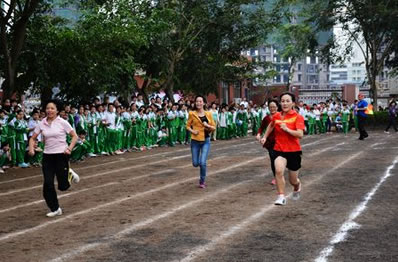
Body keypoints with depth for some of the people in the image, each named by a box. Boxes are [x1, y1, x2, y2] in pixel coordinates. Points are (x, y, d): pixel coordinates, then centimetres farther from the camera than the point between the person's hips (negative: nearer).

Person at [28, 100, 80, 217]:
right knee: (48, 184, -4)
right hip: (47, 156, 3)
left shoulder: (62, 123, -7)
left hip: (61, 155, -3)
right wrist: (31, 148, -9)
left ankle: (69, 174, 33)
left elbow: (74, 136, -1)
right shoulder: (41, 124, 3)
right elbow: (33, 138, 10)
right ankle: (55, 209, 13)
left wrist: (69, 148, -15)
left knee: (63, 186, -1)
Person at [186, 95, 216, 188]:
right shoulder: (192, 114, -2)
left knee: (203, 163, -12)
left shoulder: (208, 114, 1)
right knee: (195, 163, 3)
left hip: (206, 141, 0)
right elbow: (188, 126, 7)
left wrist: (207, 125, -14)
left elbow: (214, 127, 6)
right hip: (195, 141, 1)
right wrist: (192, 131, -13)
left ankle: (202, 181, 11)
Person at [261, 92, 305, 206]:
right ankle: (281, 197, -21)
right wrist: (265, 137, 21)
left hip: (294, 151, -2)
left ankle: (297, 186, 49)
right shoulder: (276, 116, 1)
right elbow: (271, 125, 26)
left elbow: (300, 135, -23)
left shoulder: (298, 117, -10)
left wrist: (287, 129, -30)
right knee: (278, 170, -29)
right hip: (279, 150, 2)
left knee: (293, 181, 11)